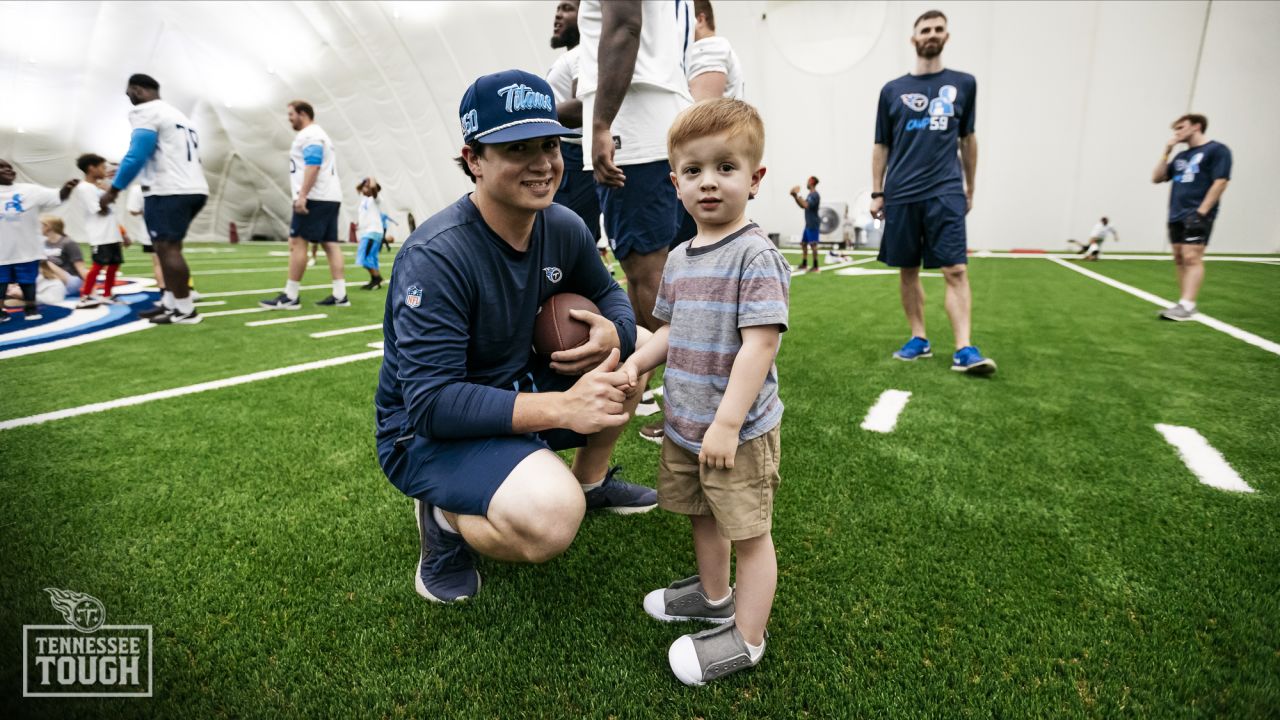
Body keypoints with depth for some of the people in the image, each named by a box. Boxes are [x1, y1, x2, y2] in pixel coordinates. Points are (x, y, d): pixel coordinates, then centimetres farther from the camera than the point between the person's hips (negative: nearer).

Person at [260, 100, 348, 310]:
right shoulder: (319, 134, 25)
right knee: (330, 244, 4)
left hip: (315, 198, -10)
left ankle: (290, 297, -8)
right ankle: (340, 295, 0)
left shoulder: (309, 135, -7)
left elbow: (313, 166, -19)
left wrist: (302, 195, -24)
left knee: (297, 242, -9)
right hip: (330, 197, 10)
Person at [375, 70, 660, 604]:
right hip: (425, 431, -7)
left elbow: (607, 293, 10)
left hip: (516, 389, 8)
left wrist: (614, 333, -16)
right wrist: (561, 407, -38)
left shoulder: (564, 228, -5)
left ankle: (591, 480, 20)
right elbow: (431, 403, -30)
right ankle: (447, 517, 0)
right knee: (550, 518, -34)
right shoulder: (435, 257, -26)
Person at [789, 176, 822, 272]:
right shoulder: (810, 194, 16)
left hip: (813, 224, -10)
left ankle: (816, 267, -6)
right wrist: (795, 197, 9)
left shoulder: (815, 195, -14)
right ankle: (804, 264, 25)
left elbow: (807, 205, -27)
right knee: (803, 243, 15)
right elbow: (802, 205, 21)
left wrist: (798, 196, -21)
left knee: (813, 244, -9)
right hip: (808, 224, 10)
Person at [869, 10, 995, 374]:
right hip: (901, 194, 1)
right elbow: (881, 146, 12)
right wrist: (876, 192, 6)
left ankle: (964, 350, -12)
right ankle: (919, 339, 16)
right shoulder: (892, 90, 10)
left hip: (945, 192, -1)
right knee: (907, 270, 4)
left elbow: (968, 139, 17)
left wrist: (970, 188, 18)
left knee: (956, 270, -10)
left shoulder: (963, 84, 11)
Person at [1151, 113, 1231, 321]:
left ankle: (1187, 306, -22)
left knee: (1192, 257, -16)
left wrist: (1201, 212, -17)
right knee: (1179, 259, 6)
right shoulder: (1181, 156, 19)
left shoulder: (1217, 150, -3)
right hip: (1176, 216, 7)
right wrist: (1166, 153, 7)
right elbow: (1156, 178, 15)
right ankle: (1184, 303, 11)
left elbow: (1220, 182, -10)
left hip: (1197, 215, -7)